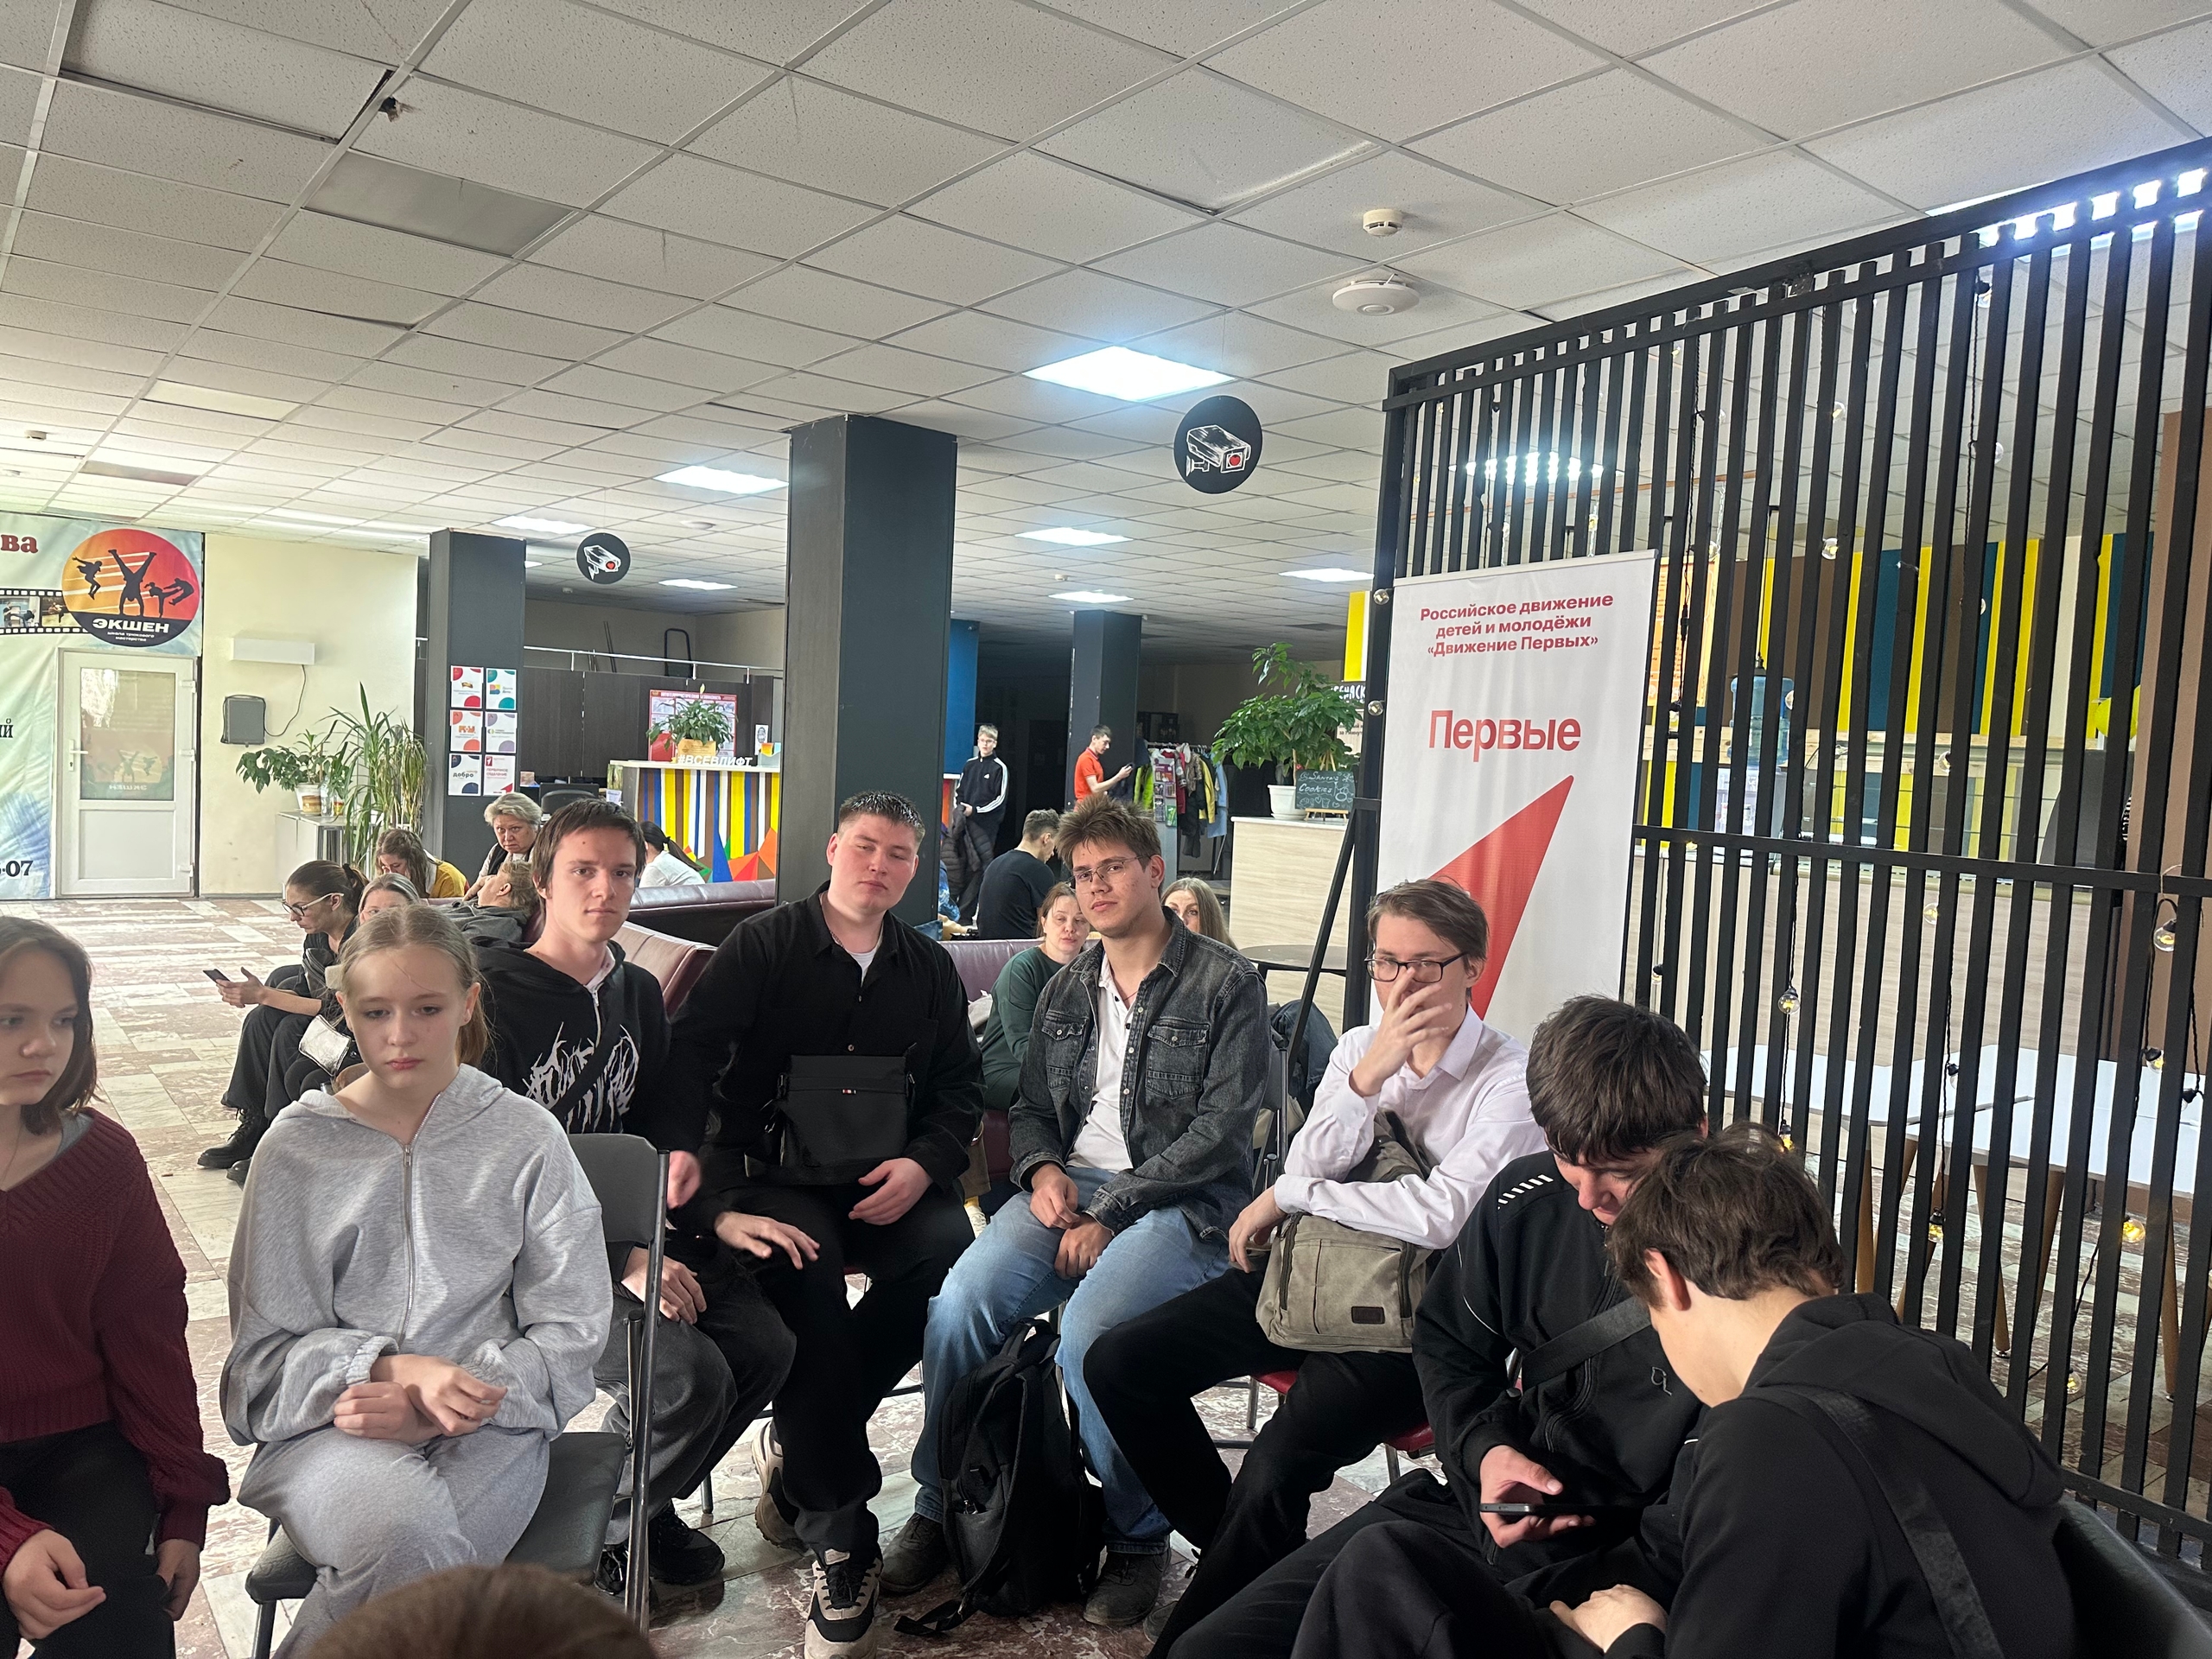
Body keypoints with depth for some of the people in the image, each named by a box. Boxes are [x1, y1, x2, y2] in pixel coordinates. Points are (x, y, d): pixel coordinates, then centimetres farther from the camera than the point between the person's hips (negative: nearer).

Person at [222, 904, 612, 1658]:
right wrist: (396, 1368, -16)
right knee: (405, 1529, -33)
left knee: (409, 1557, -32)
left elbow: (570, 1335, 1)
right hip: (329, 1421, 0)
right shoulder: (298, 1145, 4)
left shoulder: (526, 1138, 2)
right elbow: (265, 1348, 3)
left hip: (485, 1425, 0)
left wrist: (438, 1409, -13)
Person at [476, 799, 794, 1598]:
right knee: (690, 1375, -26)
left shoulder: (638, 991, 12)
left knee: (763, 1344, -14)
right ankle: (593, 1538, 5)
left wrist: (680, 1149, -4)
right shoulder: (495, 991, -12)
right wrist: (618, 1261, -23)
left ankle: (647, 1504, 14)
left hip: (631, 1229, 7)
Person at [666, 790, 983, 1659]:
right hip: (779, 1177, -3)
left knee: (950, 1246, -28)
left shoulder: (930, 969, 14)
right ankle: (838, 1539, -23)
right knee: (808, 1263, -34)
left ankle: (798, 1446, -9)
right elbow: (687, 1066, -8)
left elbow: (960, 1089, 15)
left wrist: (922, 1164, -7)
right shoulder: (762, 946, 2)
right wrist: (713, 1201, -23)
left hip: (889, 1187, 3)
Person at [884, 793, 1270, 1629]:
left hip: (1180, 1203, -5)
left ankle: (1137, 1538, -5)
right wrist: (1044, 1171, -3)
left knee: (1087, 1331, -32)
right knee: (959, 1303, -22)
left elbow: (1220, 1130, -10)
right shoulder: (1066, 988, 16)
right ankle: (937, 1507, 1)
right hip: (1070, 1185, 5)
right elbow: (1030, 1107, 21)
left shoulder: (1225, 983, -3)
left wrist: (1108, 1214, -15)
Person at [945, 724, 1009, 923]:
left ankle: (965, 914, -1)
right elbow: (959, 792, 20)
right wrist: (958, 810, 3)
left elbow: (1000, 800, -6)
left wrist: (975, 810, -11)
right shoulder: (970, 765, 14)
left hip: (985, 825, -5)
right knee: (959, 865, 6)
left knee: (977, 869, -5)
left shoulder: (999, 768, -1)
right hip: (964, 824, 5)